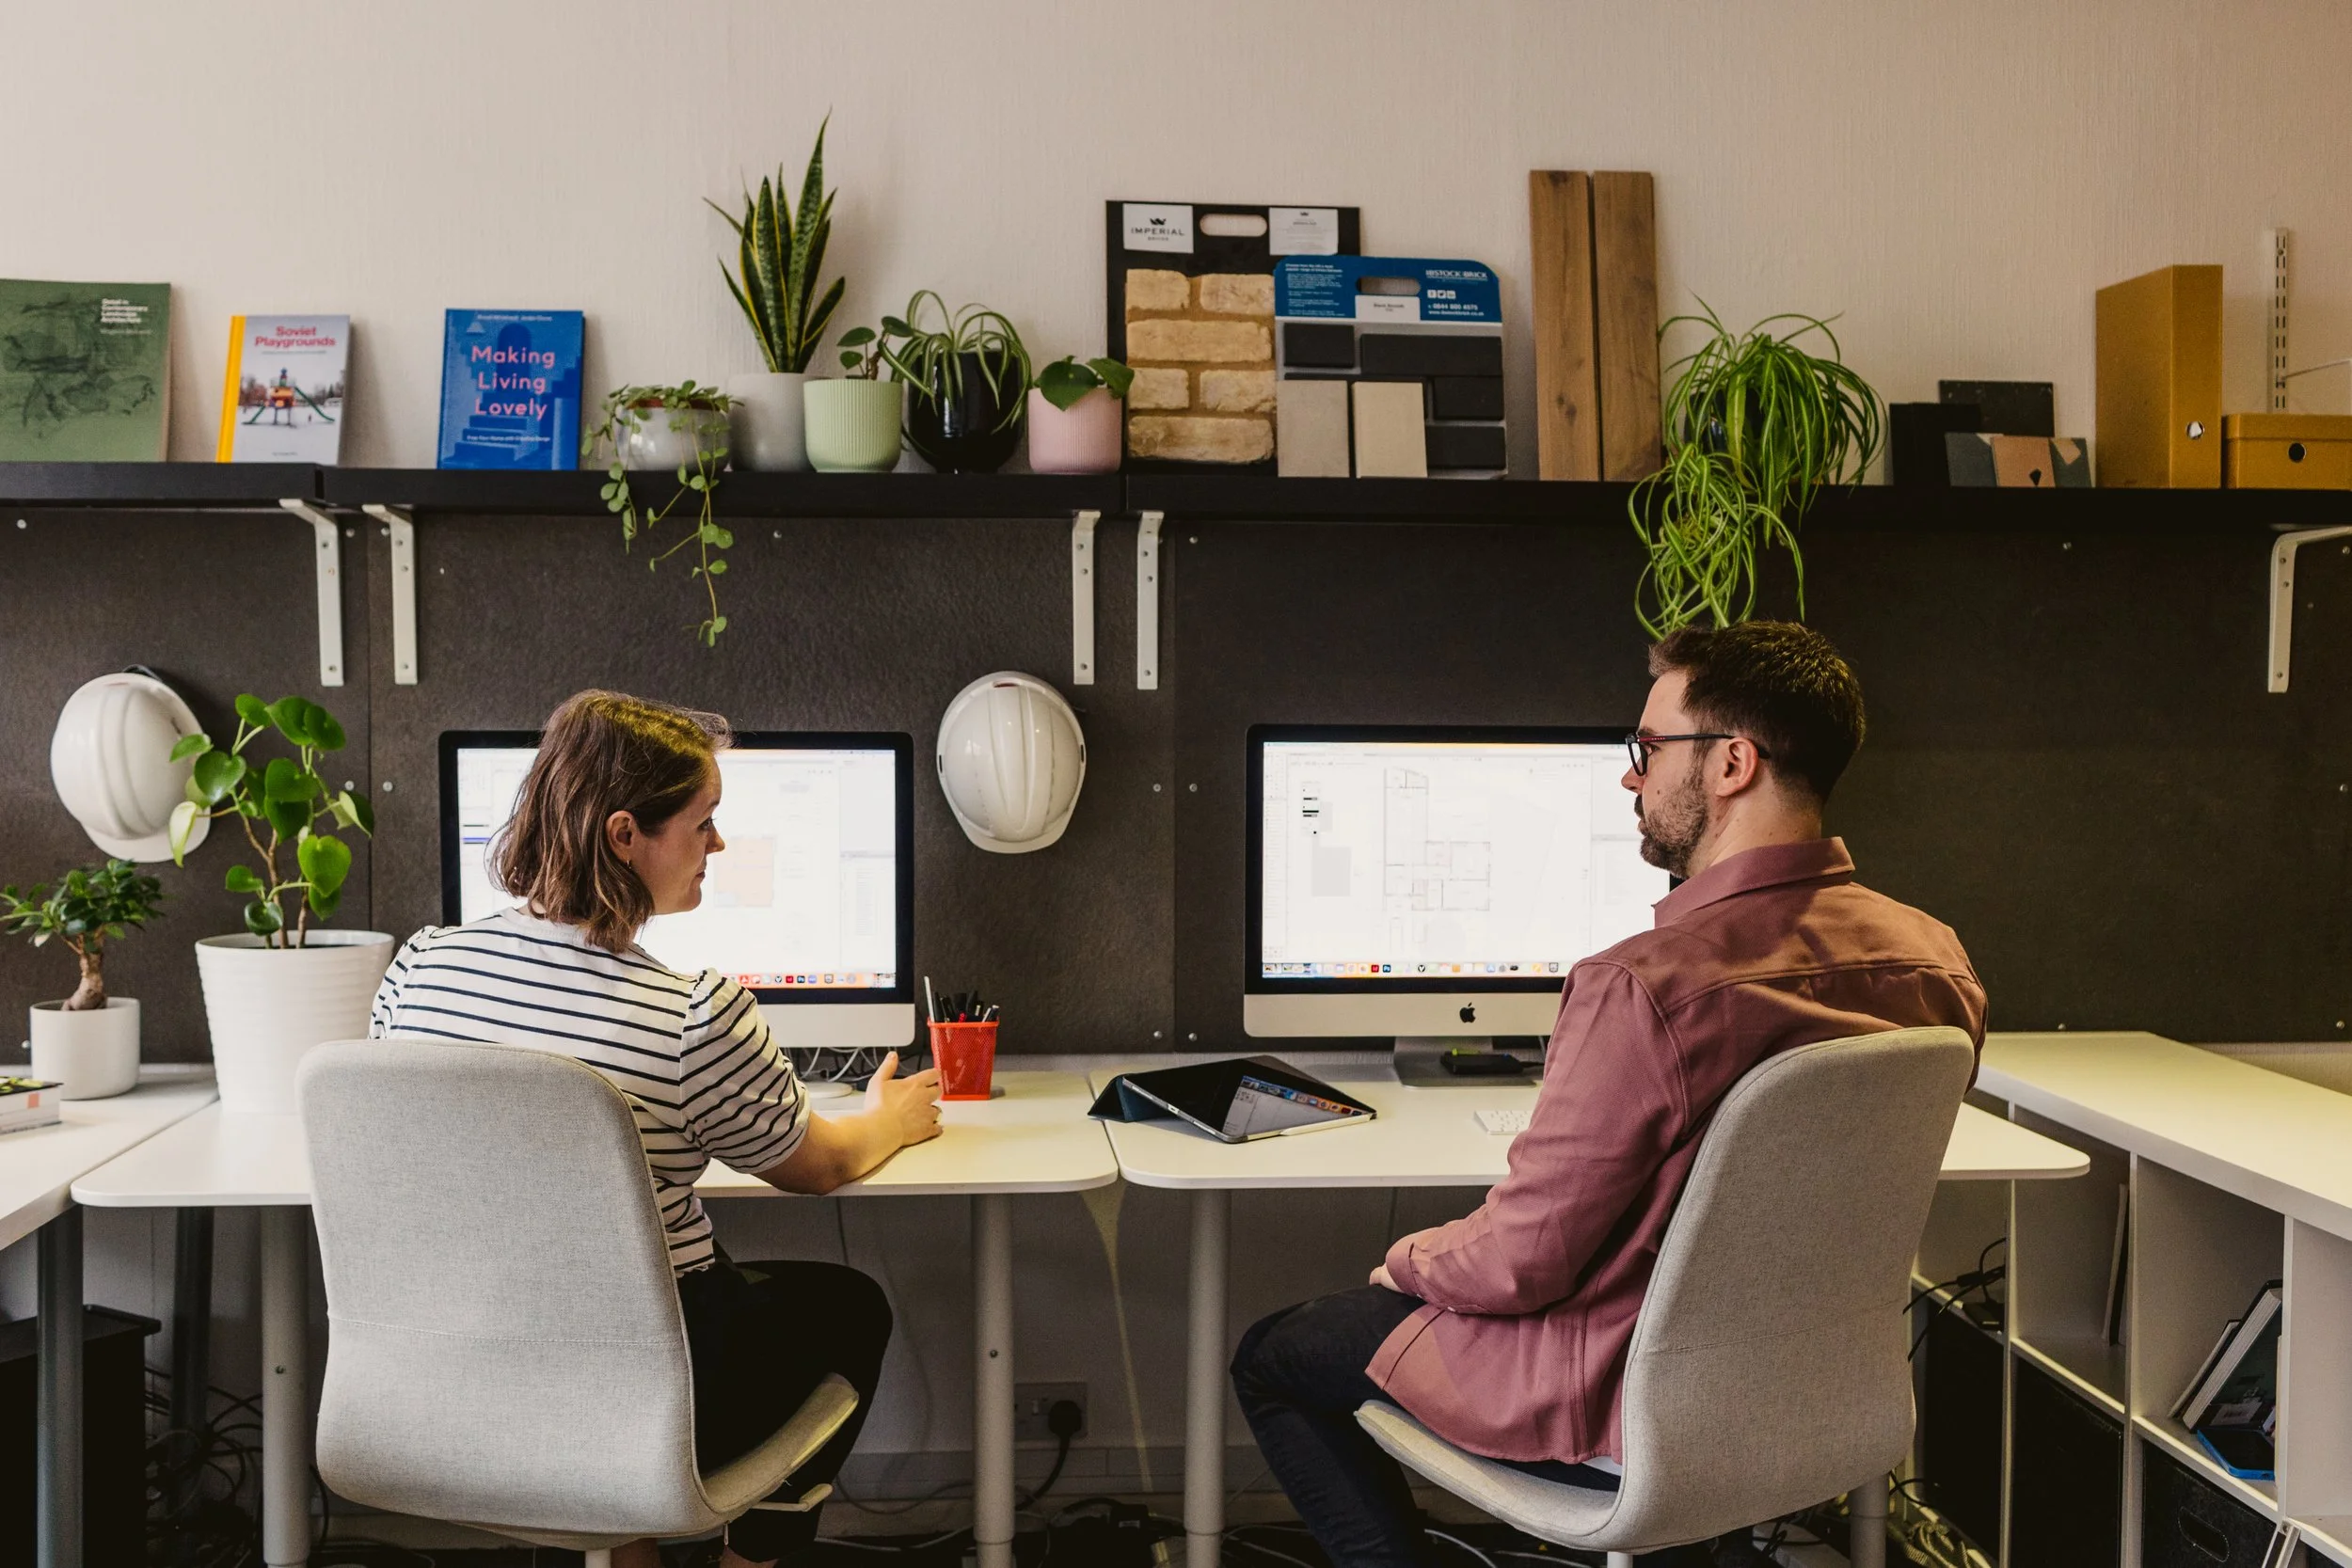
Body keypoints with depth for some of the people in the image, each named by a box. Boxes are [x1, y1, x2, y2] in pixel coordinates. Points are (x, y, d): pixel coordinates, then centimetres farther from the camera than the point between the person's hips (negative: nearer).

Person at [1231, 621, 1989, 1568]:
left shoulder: (1642, 989, -32)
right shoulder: (1936, 963, -9)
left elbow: (1520, 1260, -23)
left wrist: (1411, 1261, -1)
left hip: (1614, 1403, -7)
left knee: (1269, 1359, 12)